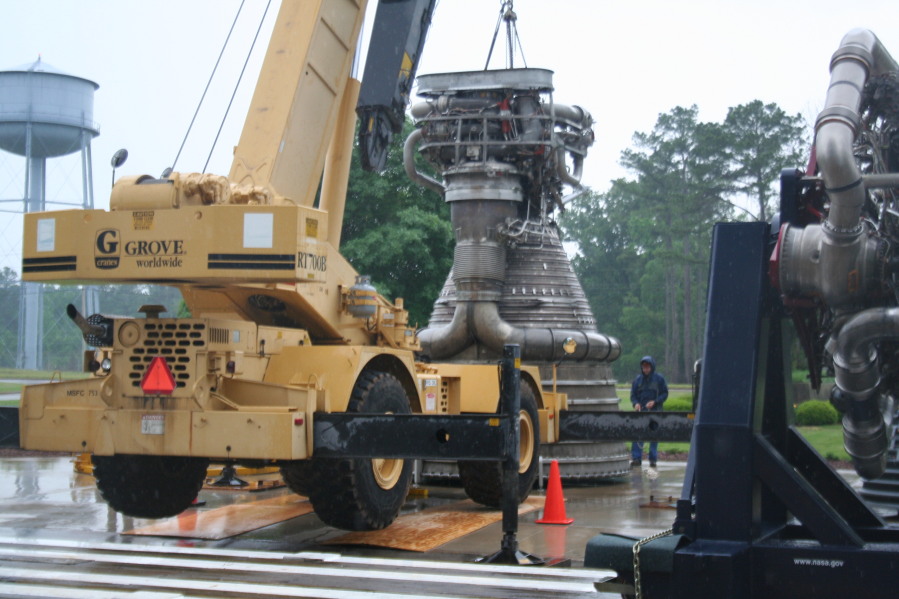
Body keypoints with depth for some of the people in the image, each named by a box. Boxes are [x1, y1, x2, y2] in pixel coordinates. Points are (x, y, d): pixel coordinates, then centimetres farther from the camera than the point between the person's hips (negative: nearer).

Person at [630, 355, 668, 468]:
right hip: (640, 410, 1)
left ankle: (653, 459, 10)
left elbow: (665, 394, 1)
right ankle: (636, 458, -3)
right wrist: (636, 403, -10)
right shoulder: (638, 379, 7)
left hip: (655, 412, -1)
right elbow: (633, 394, 10)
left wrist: (654, 402, -13)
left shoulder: (659, 379, 2)